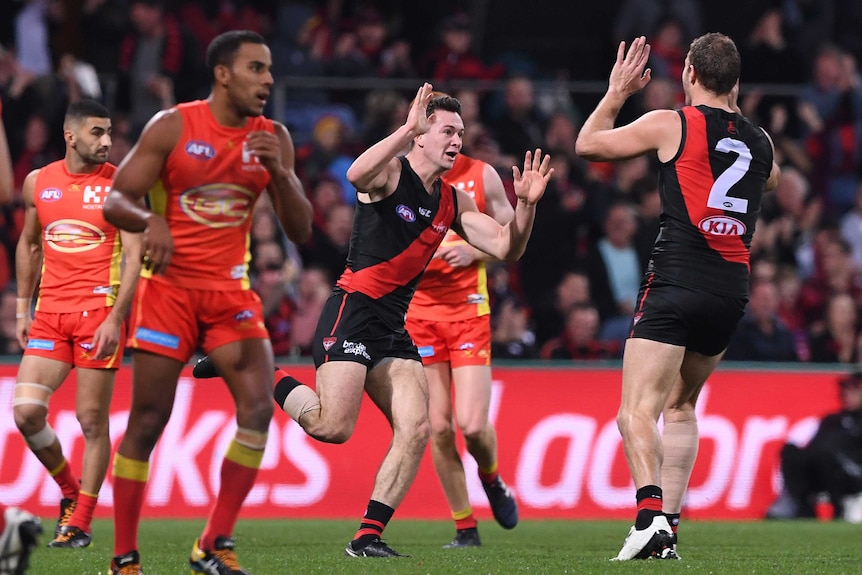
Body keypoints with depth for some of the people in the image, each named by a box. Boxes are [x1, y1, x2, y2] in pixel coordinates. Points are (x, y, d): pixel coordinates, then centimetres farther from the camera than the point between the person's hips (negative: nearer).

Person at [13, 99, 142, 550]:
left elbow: (134, 256, -7)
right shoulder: (38, 182, 9)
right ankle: (70, 492, 15)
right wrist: (22, 309, 15)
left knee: (92, 420, -2)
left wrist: (115, 318, -17)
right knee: (25, 410, -7)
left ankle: (80, 521, 6)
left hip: (99, 310, -4)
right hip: (49, 313, 4)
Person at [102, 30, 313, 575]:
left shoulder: (274, 138, 4)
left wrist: (278, 171, -14)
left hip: (231, 293, 3)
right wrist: (151, 221, -28)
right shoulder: (172, 127, -6)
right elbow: (114, 201, -6)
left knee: (259, 409, -14)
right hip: (169, 288, -3)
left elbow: (301, 230, 3)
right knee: (147, 423, -3)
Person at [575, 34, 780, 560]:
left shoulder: (671, 124, -2)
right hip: (733, 290, 6)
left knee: (637, 411, -10)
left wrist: (618, 93, 23)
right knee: (681, 405, 21)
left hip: (676, 283, -6)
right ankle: (668, 528, 15)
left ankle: (651, 512, -33)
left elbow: (588, 144, 10)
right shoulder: (760, 140, 12)